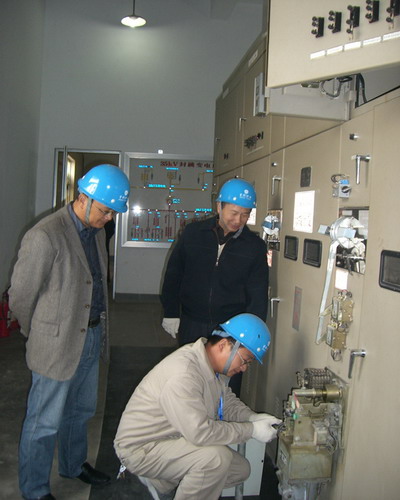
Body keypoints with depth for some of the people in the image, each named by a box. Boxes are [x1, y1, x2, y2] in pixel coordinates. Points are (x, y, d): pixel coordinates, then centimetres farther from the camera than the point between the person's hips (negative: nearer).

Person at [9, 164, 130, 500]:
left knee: (80, 411, 25)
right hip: (58, 344, -8)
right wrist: (38, 334, 2)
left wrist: (100, 329, 14)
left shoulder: (97, 231, 4)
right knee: (45, 423, 10)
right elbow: (20, 296, -13)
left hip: (92, 338, 8)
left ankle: (74, 465, 48)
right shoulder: (45, 236, -23)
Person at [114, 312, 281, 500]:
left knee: (241, 470, 6)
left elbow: (227, 401, 12)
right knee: (217, 457, -30)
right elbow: (201, 432, -34)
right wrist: (252, 430, -24)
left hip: (175, 439, 10)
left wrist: (252, 417, -8)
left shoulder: (212, 364, -1)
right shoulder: (183, 373, -32)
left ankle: (162, 483, 16)